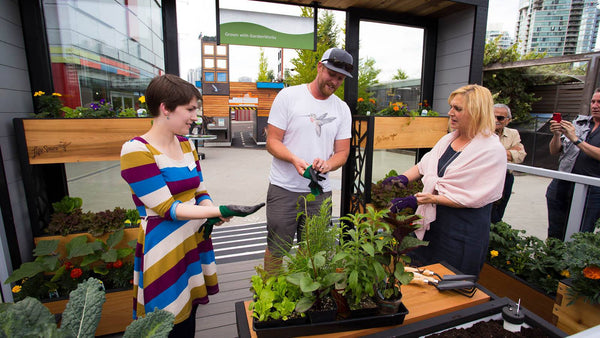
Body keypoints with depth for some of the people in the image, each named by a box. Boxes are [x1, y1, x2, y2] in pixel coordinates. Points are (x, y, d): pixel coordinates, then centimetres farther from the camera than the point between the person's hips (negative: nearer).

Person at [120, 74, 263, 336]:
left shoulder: (186, 144, 6)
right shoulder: (136, 150, -16)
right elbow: (167, 208, -19)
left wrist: (211, 217, -10)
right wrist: (220, 211, -25)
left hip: (195, 241, 6)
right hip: (164, 250, -6)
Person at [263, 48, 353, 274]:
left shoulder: (342, 109, 9)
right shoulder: (288, 96, -3)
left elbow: (342, 152, 8)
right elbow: (272, 141, -6)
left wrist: (327, 164, -15)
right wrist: (295, 159, -24)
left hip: (320, 191, 4)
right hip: (284, 189, -3)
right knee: (276, 249, 6)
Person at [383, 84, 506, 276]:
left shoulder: (492, 151, -14)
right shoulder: (448, 139, 8)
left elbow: (470, 198, -20)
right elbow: (424, 165, 15)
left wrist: (429, 198, -24)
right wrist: (403, 178, -3)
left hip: (463, 232, -6)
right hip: (431, 222, 7)